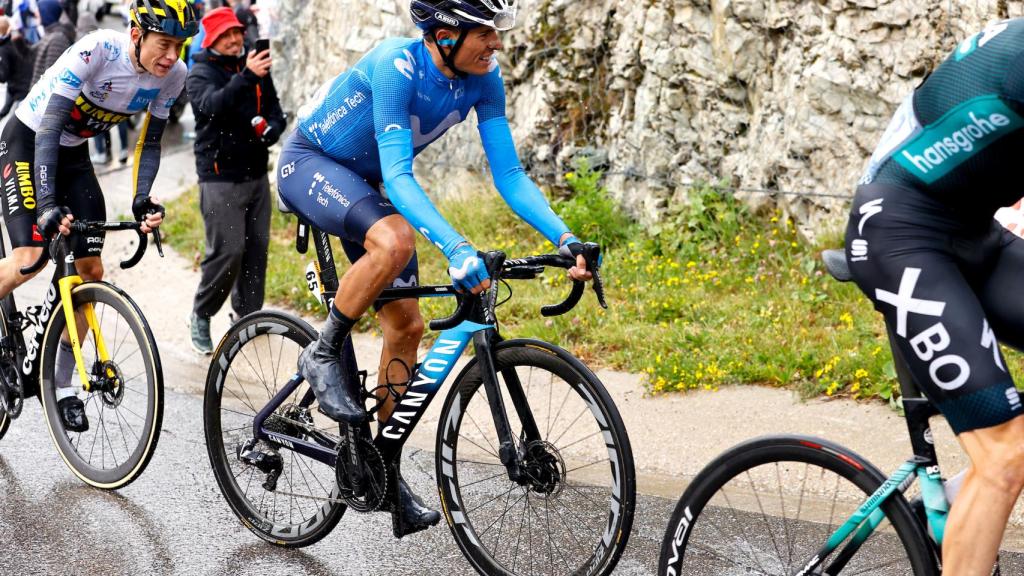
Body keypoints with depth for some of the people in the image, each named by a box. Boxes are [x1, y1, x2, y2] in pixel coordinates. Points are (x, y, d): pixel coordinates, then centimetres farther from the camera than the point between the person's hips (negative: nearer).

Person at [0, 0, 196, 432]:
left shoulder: (173, 76, -14)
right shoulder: (97, 50, -31)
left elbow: (149, 143, -3)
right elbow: (50, 126, -33)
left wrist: (142, 201, -18)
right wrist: (47, 201, -42)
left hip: (74, 153, 6)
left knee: (91, 270, 0)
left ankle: (62, 384, 11)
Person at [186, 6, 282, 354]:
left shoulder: (256, 69, 10)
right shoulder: (201, 73, -7)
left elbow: (276, 112, 12)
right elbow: (213, 105, -28)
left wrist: (271, 130, -11)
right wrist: (246, 77, -43)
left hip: (256, 175, 6)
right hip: (220, 177, -6)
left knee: (257, 248, 8)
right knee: (228, 251, -11)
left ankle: (248, 315, 22)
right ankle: (200, 316, 8)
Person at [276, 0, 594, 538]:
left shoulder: (483, 80, -13)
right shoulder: (396, 65, -32)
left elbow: (509, 174, -12)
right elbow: (398, 176, -37)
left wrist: (565, 237, -25)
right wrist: (455, 247, -50)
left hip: (361, 180, 7)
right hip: (308, 163, -7)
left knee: (406, 325, -1)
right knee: (395, 240, -37)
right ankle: (322, 356, -14)